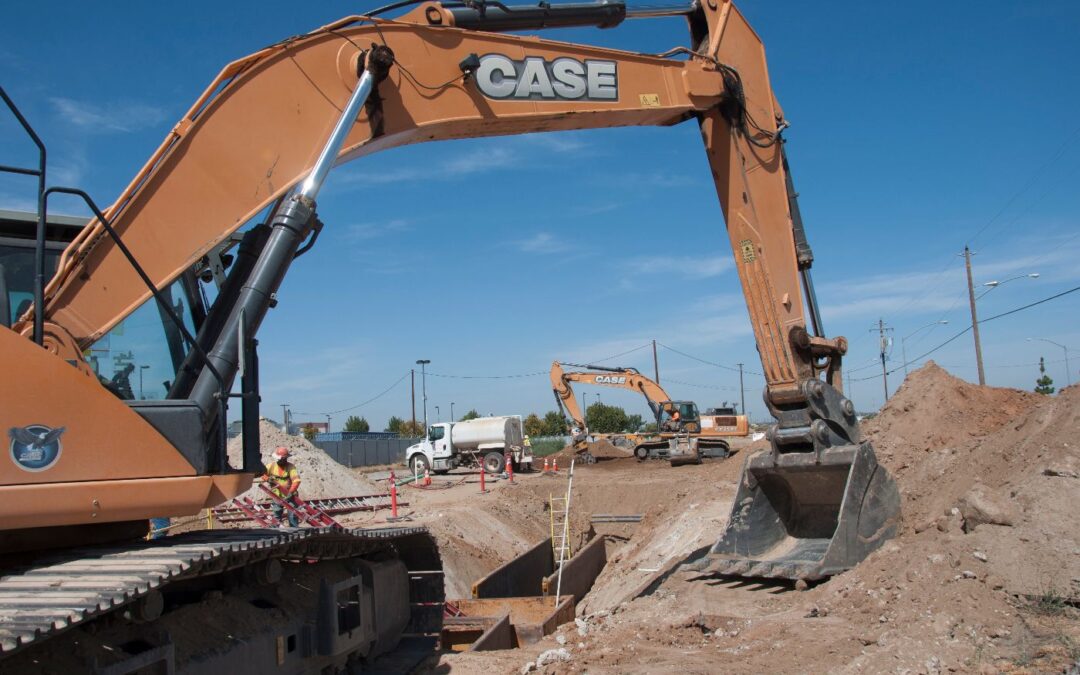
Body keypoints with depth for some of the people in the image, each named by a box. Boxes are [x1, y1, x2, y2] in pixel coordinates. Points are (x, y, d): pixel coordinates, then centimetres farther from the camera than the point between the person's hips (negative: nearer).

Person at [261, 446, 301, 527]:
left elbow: (296, 480, -24)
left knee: (292, 515, -6)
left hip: (289, 496, -4)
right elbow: (262, 473, 11)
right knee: (276, 516, 13)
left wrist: (291, 492, -35)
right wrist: (267, 479, -10)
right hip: (277, 496, 4)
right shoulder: (272, 465, -2)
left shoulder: (290, 467, -14)